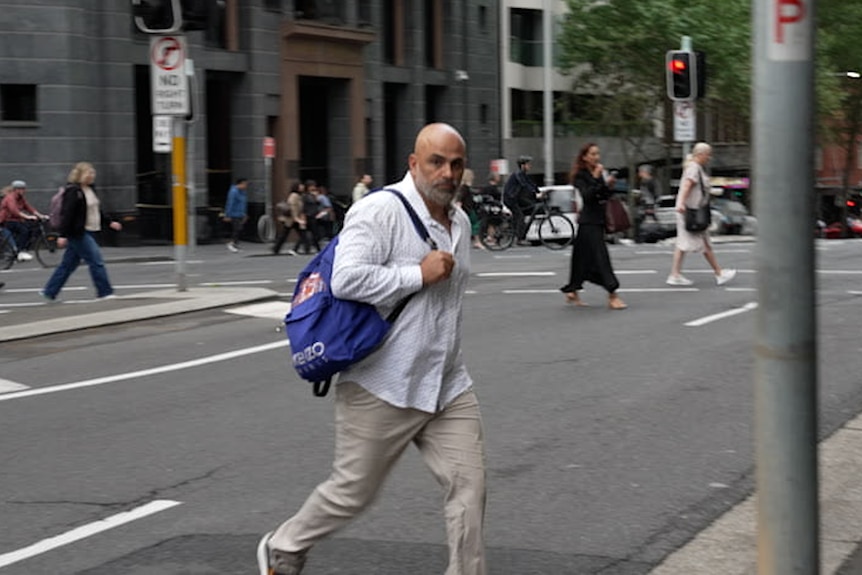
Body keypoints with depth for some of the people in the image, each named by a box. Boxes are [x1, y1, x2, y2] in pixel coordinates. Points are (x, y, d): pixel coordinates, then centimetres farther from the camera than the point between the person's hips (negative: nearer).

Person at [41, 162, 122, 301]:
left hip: (88, 232, 10)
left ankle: (49, 292, 18)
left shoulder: (90, 189, 14)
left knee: (69, 264, 12)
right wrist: (63, 235, -23)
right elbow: (67, 214, -19)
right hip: (78, 233, -10)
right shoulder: (73, 192, -14)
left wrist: (109, 223, 21)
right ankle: (105, 292, -2)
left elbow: (97, 211, 24)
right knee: (96, 261, -8)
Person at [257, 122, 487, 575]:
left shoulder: (460, 222, 12)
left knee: (469, 484, -2)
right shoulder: (381, 211, -15)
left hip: (449, 386, 7)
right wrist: (419, 274, -21)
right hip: (382, 388, -7)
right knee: (352, 492, 7)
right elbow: (346, 280, -26)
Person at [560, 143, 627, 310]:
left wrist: (609, 186, -2)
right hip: (588, 222, -8)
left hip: (598, 220, 8)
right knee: (601, 256, -12)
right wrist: (596, 178, -23)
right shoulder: (580, 176, -8)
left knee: (584, 257, 13)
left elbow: (604, 198, 16)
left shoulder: (599, 173, 13)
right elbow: (587, 195, -21)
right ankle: (612, 296, -16)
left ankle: (572, 291, 24)